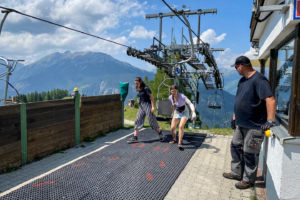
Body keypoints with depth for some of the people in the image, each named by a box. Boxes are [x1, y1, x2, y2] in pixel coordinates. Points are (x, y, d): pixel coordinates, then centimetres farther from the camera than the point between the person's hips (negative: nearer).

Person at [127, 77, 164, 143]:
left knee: (152, 121, -1)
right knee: (137, 121, -1)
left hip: (147, 105, -7)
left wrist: (153, 106, -17)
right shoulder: (138, 90, 12)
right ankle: (134, 138, 0)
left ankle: (160, 133, 21)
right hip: (141, 107, 7)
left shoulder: (146, 88, -9)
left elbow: (151, 96, -12)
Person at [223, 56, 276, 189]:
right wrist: (234, 117, 20)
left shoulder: (259, 80, -19)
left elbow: (270, 100, -28)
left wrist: (270, 121, -34)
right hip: (240, 124, 10)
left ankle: (248, 179, 21)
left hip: (254, 126, -10)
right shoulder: (242, 80, 11)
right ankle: (236, 173, 34)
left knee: (249, 153, 3)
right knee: (236, 147, 18)